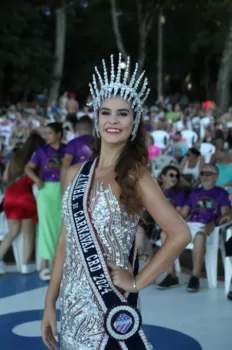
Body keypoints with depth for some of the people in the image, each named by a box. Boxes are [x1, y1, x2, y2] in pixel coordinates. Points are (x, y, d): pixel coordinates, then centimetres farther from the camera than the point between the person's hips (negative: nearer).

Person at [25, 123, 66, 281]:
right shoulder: (42, 151, 6)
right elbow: (28, 168, 8)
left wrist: (58, 167, -15)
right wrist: (37, 179, -9)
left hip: (64, 190, 1)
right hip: (47, 190, -1)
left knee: (62, 225, 5)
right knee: (46, 225, -4)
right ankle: (44, 265, -2)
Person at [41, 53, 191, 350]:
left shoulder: (135, 176, -10)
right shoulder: (75, 173, 5)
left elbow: (180, 234, -19)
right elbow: (66, 241, 8)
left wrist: (138, 282, -13)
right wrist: (50, 303, 6)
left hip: (109, 306, -5)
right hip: (72, 306, 5)